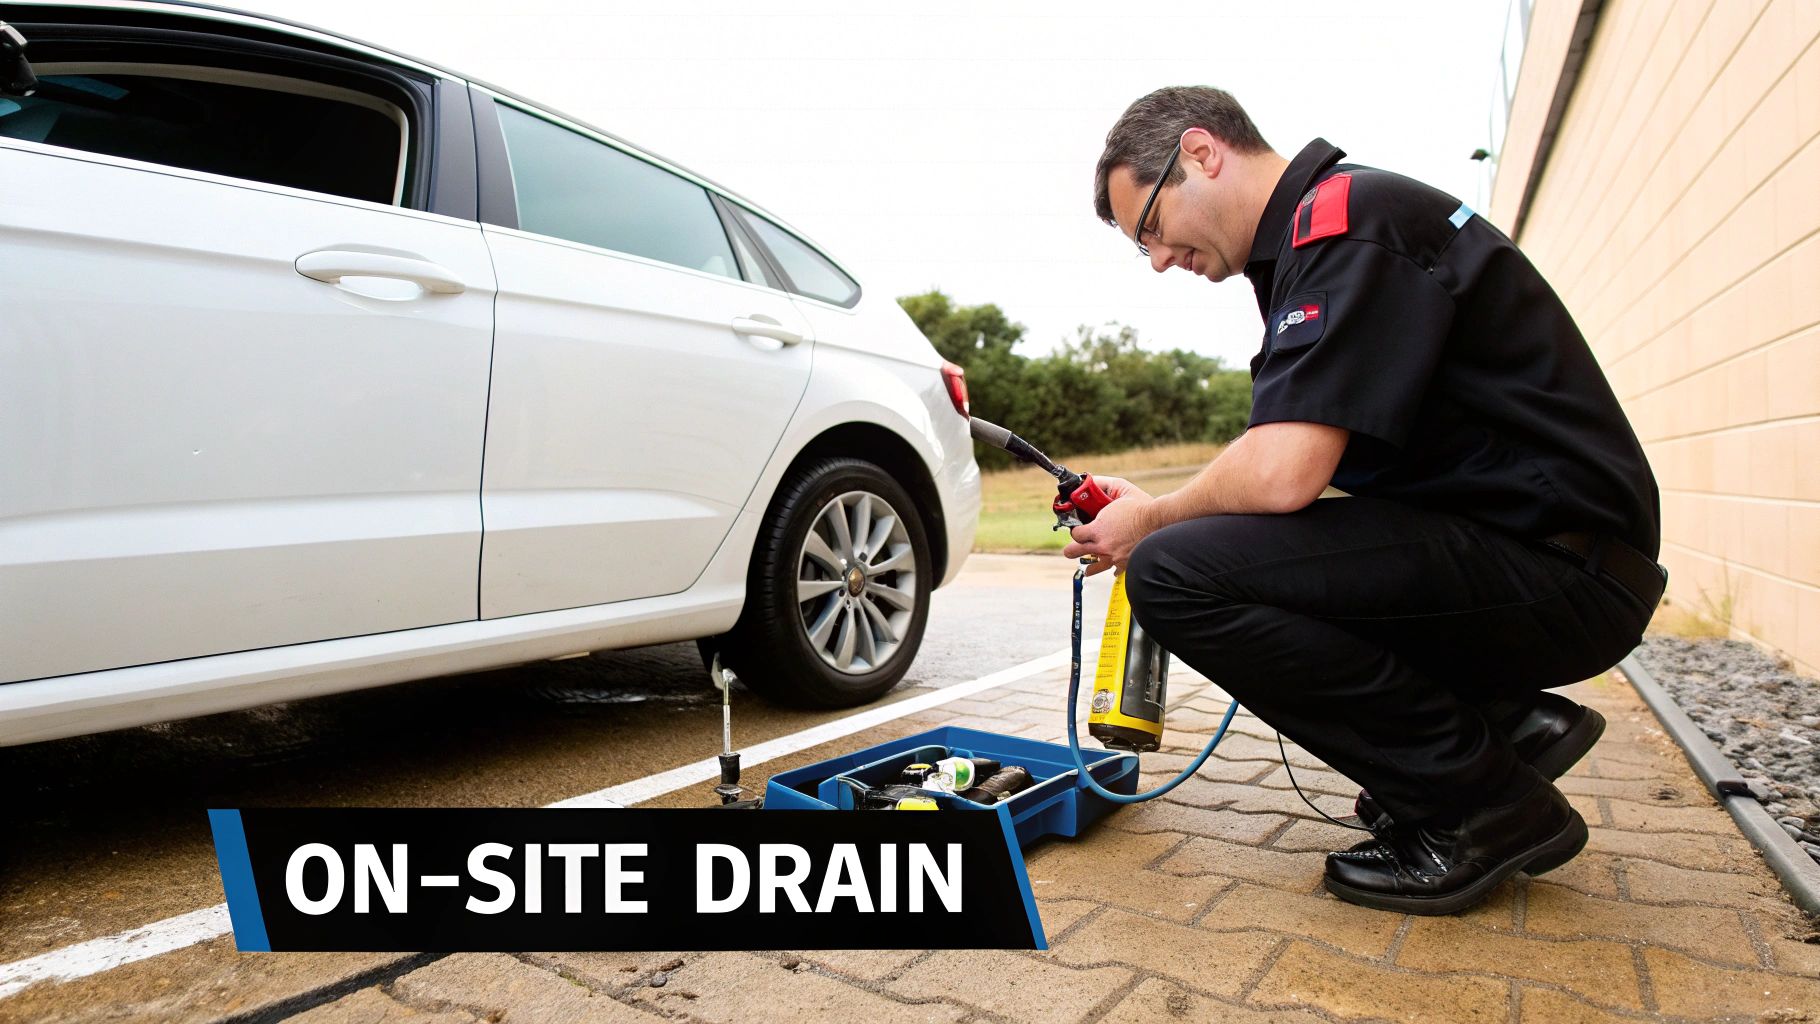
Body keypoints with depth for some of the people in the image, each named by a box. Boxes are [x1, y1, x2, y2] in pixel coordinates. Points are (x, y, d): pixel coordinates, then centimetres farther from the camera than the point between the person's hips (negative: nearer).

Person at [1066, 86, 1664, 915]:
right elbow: (1296, 465, 18)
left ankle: (1483, 805, -6)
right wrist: (1145, 513, 9)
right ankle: (1505, 719, 14)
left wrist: (1153, 523, -6)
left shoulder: (1347, 218, -14)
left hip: (1556, 568, -10)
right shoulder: (1319, 234, 16)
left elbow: (1282, 475, -25)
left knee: (1178, 571, -22)